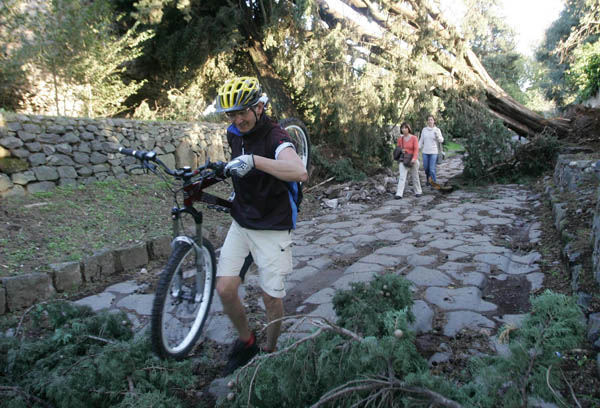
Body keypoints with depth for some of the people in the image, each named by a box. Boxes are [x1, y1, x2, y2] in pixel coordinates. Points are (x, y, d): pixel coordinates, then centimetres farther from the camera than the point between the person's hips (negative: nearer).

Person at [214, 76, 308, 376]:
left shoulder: (275, 137, -19)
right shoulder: (234, 134, 4)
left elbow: (300, 173, -41)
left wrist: (254, 160, -46)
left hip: (273, 227, -6)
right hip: (241, 223, 6)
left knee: (272, 298, 3)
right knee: (225, 289, -3)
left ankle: (270, 350, 31)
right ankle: (246, 342, 24)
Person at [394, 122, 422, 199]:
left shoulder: (414, 138, -8)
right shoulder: (400, 139, 2)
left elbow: (416, 149, -14)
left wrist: (414, 159, -28)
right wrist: (401, 150, -8)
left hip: (412, 161, -2)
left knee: (415, 177, 13)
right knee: (401, 177, -11)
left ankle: (418, 192, 30)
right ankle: (399, 194, -16)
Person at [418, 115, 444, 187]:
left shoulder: (437, 130, -2)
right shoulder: (424, 129, 5)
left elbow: (441, 140, -3)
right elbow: (421, 140, 11)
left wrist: (437, 136, -22)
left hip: (433, 152, -3)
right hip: (425, 152, 3)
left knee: (432, 169, -6)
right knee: (426, 168, 12)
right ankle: (428, 180, 35)